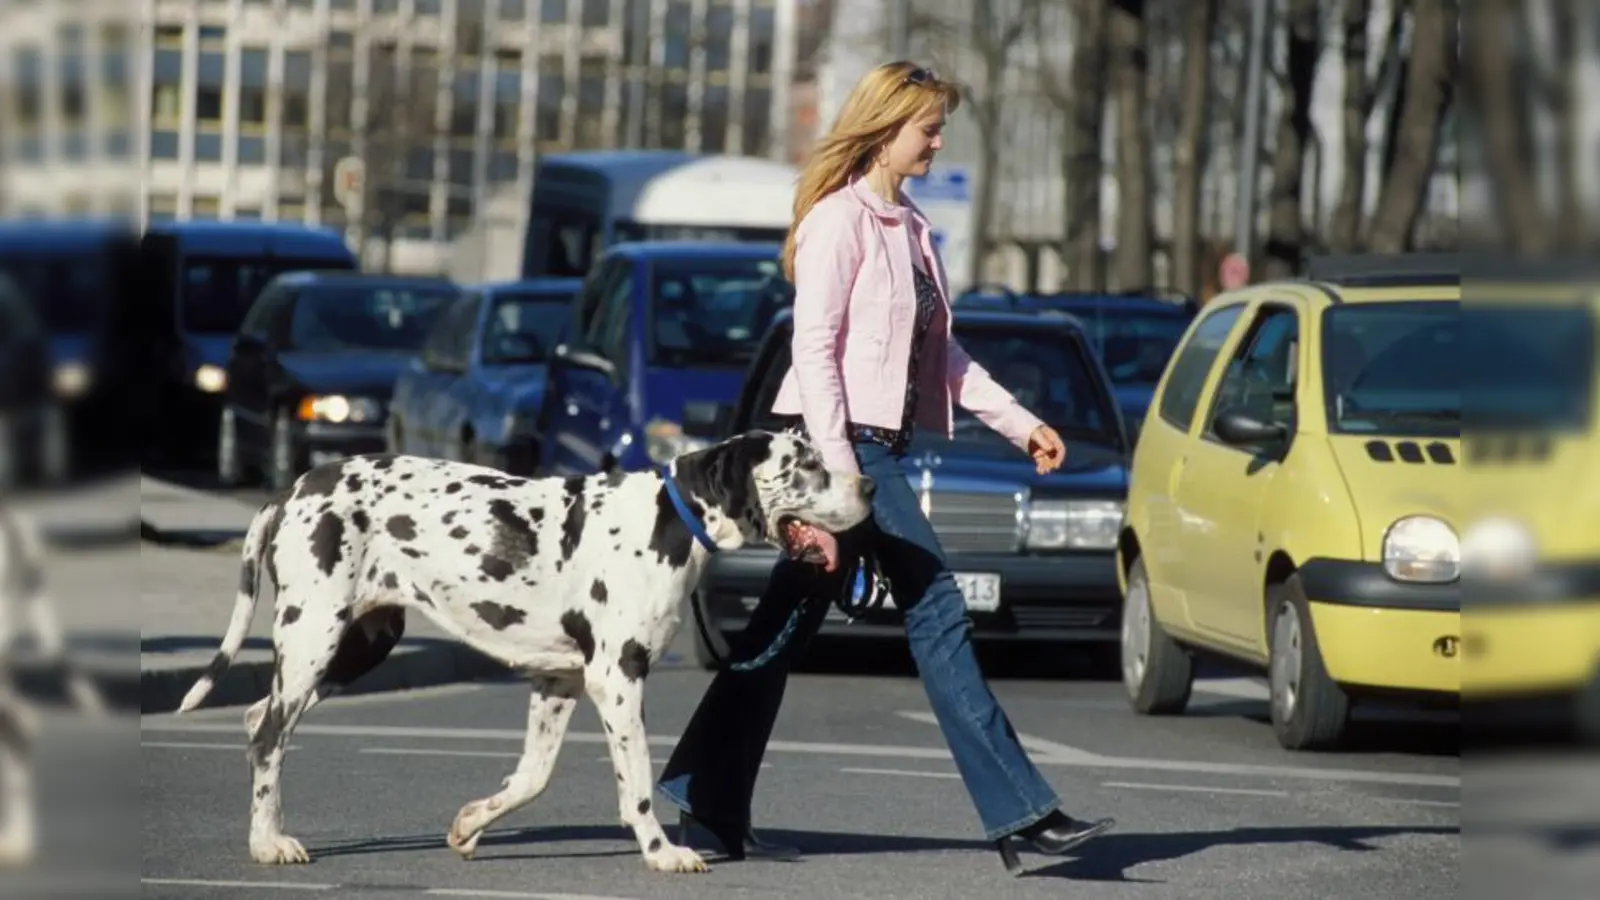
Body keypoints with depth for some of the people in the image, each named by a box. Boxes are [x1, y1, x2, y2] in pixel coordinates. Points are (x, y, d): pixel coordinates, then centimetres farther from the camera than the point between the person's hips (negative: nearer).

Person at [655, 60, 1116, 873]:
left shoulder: (909, 228, 17)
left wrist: (1020, 424, 14)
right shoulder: (839, 220, -10)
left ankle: (706, 801, 14)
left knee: (786, 626, 10)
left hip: (878, 442, 9)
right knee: (937, 611, -10)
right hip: (841, 439, -9)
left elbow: (941, 353, 21)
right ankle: (1018, 812, -10)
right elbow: (814, 346, -15)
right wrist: (837, 466, -20)